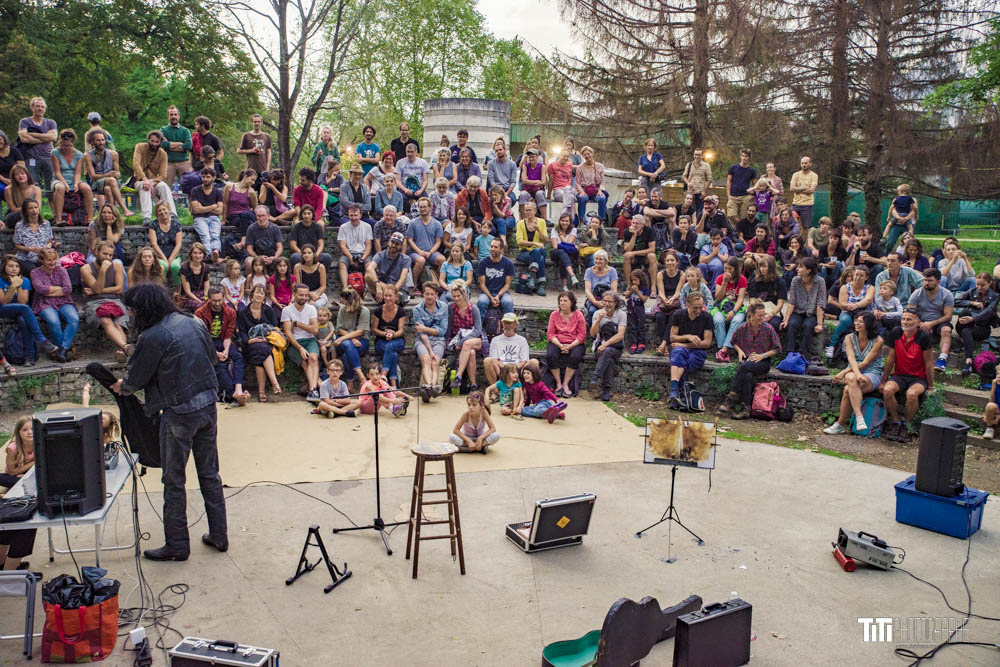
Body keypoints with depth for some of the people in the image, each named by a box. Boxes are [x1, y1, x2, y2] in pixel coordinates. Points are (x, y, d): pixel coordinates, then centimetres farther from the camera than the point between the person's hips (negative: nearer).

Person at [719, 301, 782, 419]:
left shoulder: (768, 329, -3)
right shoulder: (742, 328, 2)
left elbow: (777, 349, 4)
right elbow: (734, 342, 21)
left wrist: (763, 355, -10)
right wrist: (739, 351, 1)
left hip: (762, 363, -2)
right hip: (745, 360, 2)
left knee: (744, 366, -36)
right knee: (747, 376, -35)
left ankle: (731, 397, -31)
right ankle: (745, 409, -32)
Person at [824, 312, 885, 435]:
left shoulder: (877, 341, -6)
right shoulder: (850, 338, 5)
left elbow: (866, 363, -14)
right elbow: (851, 359, -12)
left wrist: (844, 372, -20)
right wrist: (857, 373, -32)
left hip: (872, 375, -3)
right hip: (852, 372, 3)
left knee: (848, 389, -34)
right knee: (851, 378, -37)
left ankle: (840, 424, -29)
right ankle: (859, 417, -42)